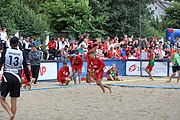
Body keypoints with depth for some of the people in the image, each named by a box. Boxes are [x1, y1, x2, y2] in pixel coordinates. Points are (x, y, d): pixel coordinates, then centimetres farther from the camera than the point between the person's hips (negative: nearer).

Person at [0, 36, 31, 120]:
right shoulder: (21, 54, 2)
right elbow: (25, 68, 2)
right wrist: (29, 81, 10)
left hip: (7, 77, -2)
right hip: (17, 78, 2)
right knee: (14, 101, 10)